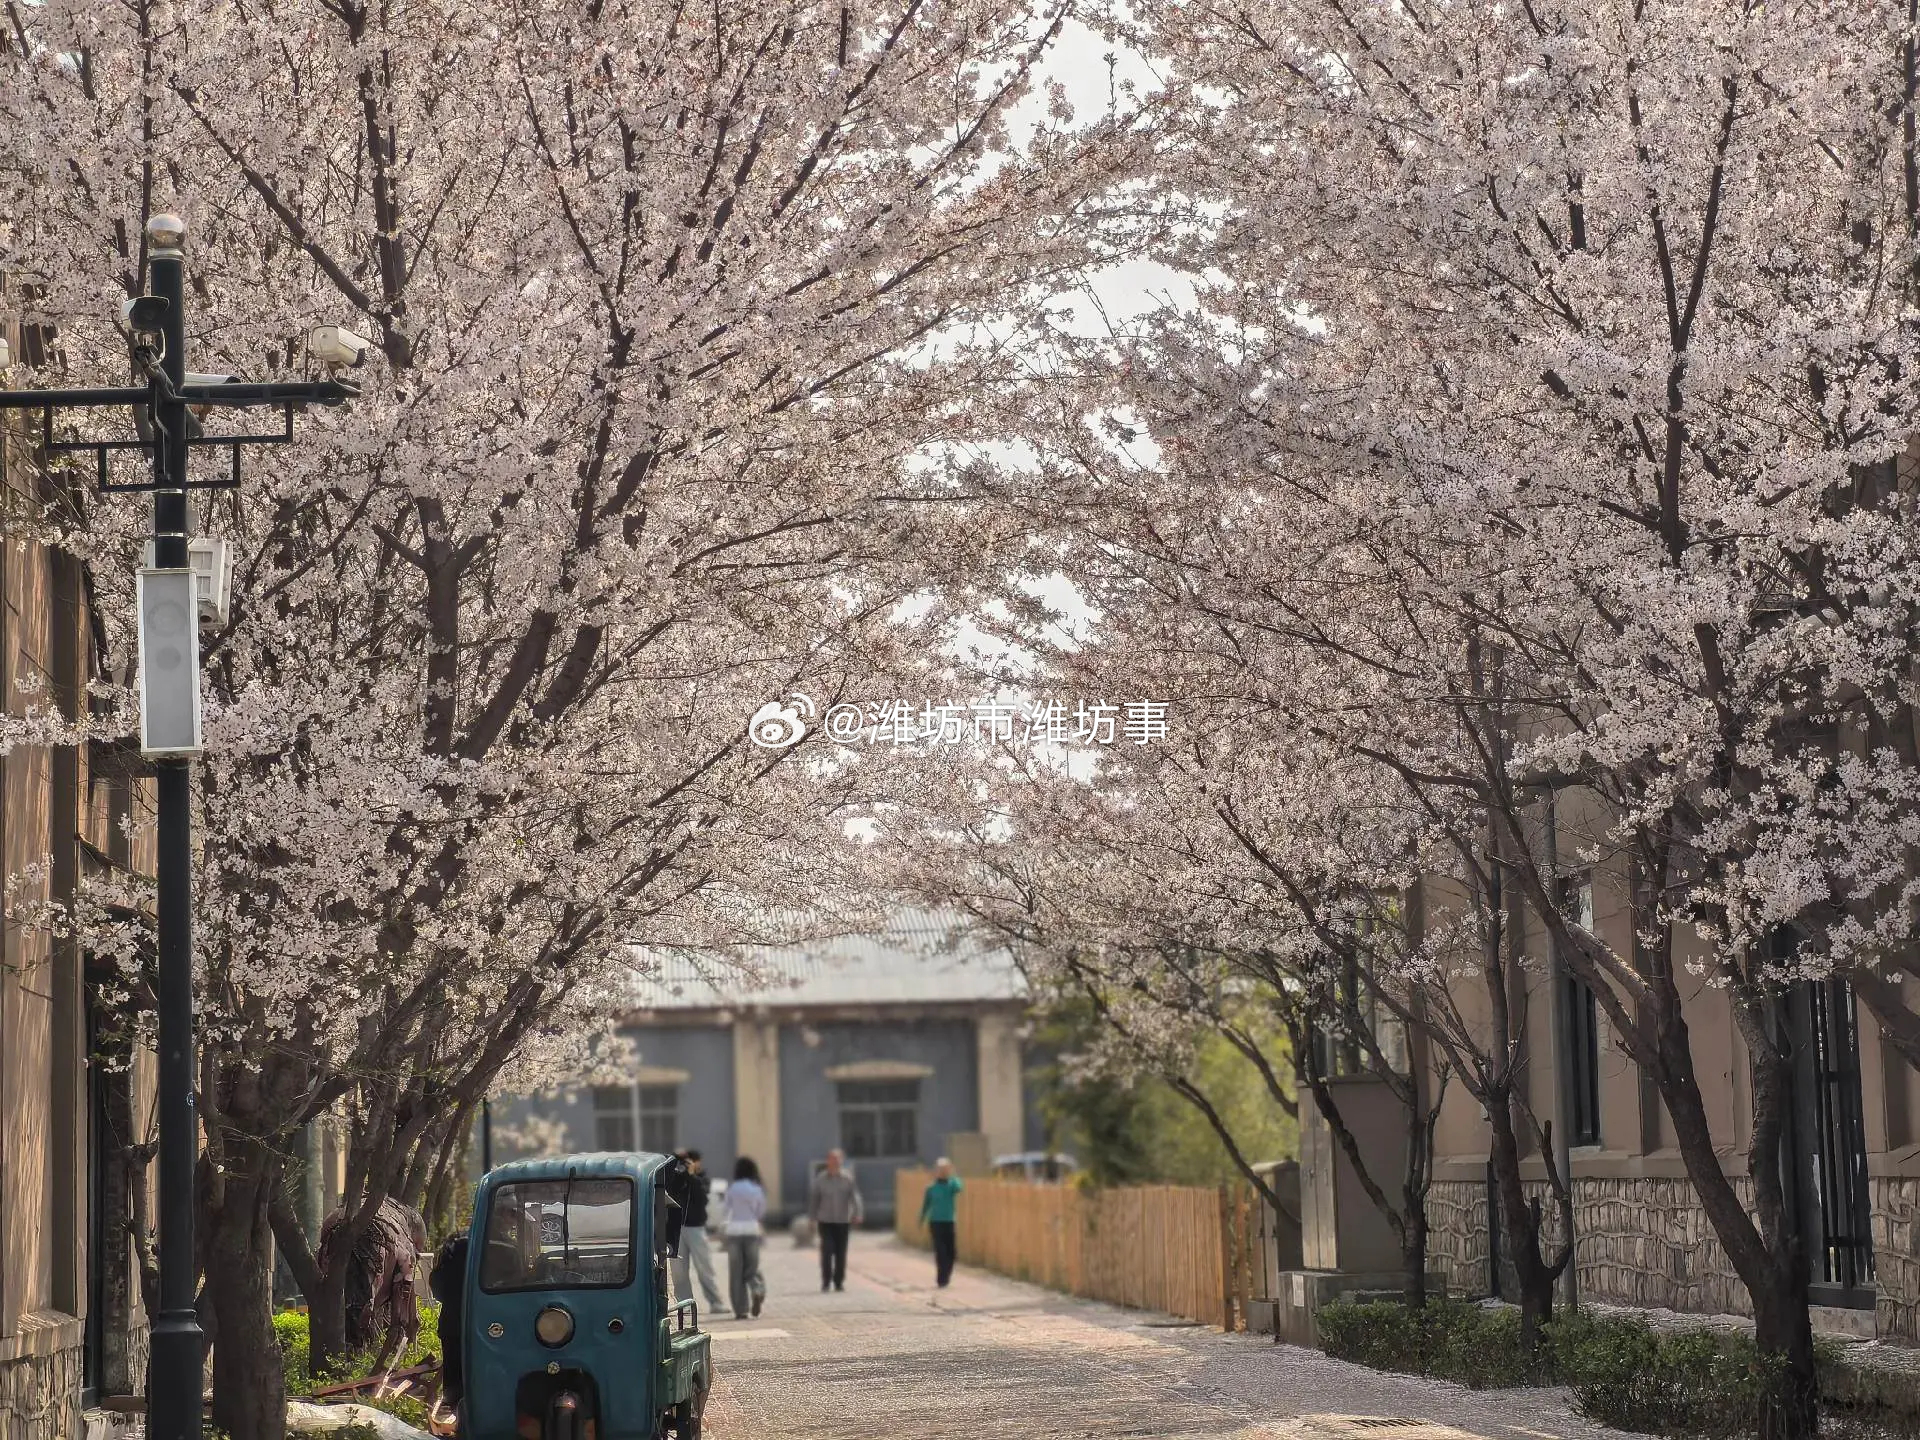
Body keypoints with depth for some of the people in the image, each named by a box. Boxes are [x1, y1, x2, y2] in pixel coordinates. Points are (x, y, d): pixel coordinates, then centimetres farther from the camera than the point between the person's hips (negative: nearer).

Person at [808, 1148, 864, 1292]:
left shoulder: (847, 1179, -1)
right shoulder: (820, 1179, 2)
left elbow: (855, 1196, -10)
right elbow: (814, 1199, 8)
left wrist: (858, 1213, -25)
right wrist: (813, 1218, 6)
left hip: (843, 1221, 0)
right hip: (825, 1221, 0)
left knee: (841, 1253, 4)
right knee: (827, 1251, -10)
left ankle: (839, 1282, 14)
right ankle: (826, 1281, -3)